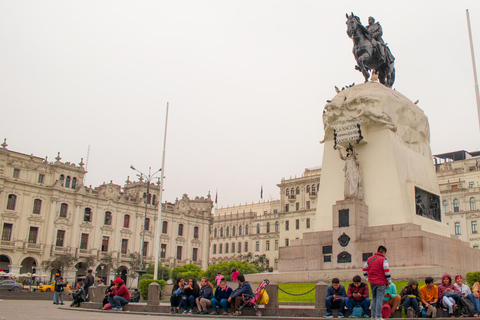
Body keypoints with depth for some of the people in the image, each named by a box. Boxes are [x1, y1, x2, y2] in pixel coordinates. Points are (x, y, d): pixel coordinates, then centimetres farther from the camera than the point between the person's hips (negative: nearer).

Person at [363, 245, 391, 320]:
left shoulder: (369, 259, 12)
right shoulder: (383, 259, -7)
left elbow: (364, 269, 17)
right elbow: (387, 271, -12)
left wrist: (367, 278, 20)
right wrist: (389, 281, -2)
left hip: (372, 282, 6)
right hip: (381, 283, -6)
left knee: (374, 299, 14)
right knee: (379, 299, -3)